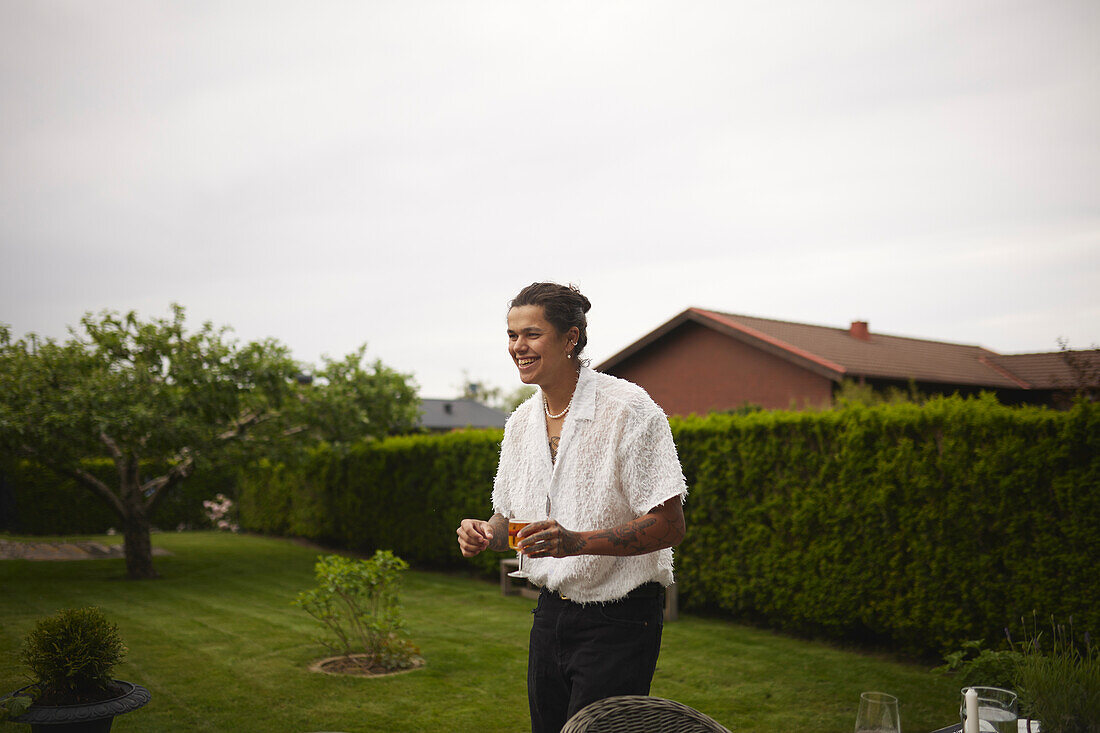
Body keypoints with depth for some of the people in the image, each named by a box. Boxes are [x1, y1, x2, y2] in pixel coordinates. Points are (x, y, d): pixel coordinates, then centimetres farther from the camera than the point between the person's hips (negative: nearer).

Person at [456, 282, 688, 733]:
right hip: (551, 614, 7)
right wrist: (485, 533, -7)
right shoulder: (520, 423, 7)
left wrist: (577, 541, -30)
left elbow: (670, 526, -18)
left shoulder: (629, 410, -15)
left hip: (619, 621, -6)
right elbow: (509, 517, 17)